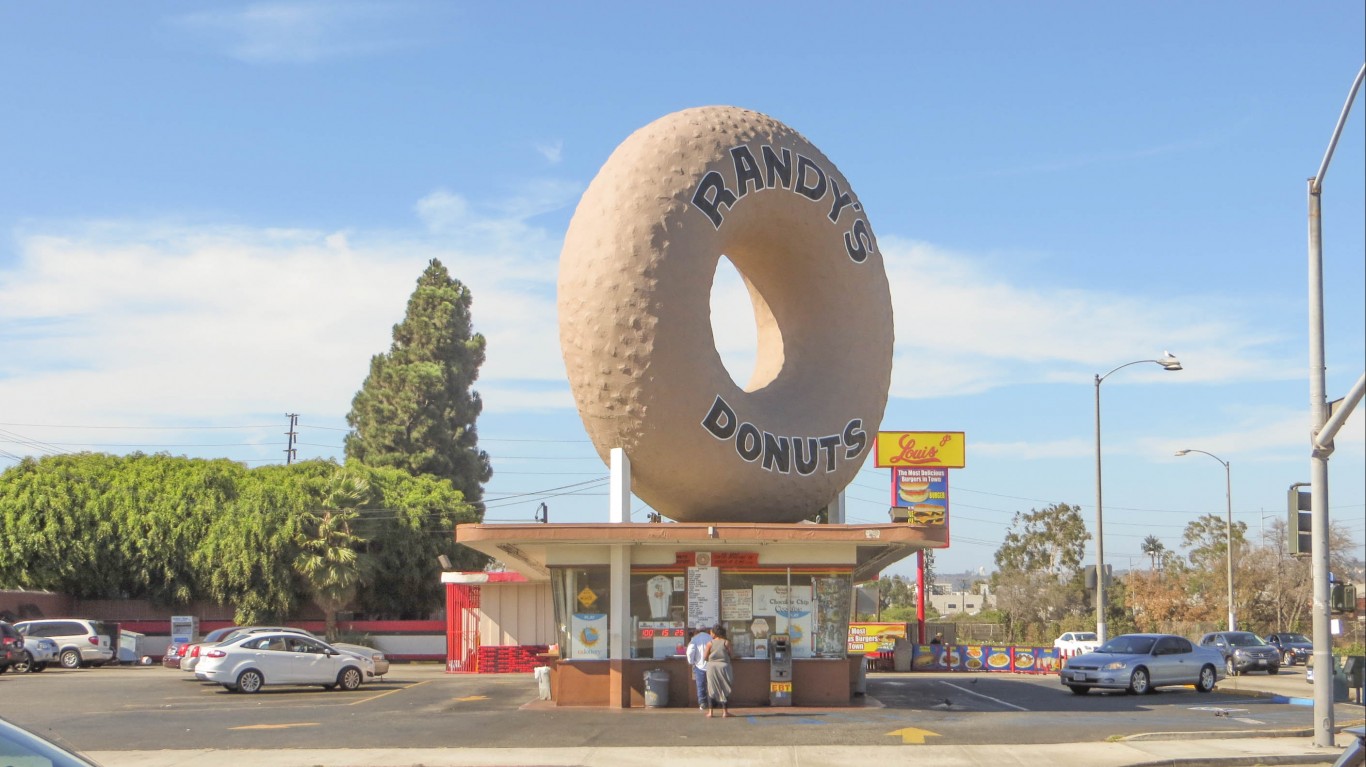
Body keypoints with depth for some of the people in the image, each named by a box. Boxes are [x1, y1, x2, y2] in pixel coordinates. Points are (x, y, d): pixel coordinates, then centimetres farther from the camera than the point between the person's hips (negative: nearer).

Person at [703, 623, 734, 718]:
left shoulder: (710, 643, -4)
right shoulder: (726, 642, -5)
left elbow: (705, 657, -1)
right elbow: (731, 655, -5)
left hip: (712, 667, 1)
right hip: (724, 666, -1)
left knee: (711, 689, 7)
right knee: (725, 689, 8)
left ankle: (710, 712, 4)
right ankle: (725, 711, 7)